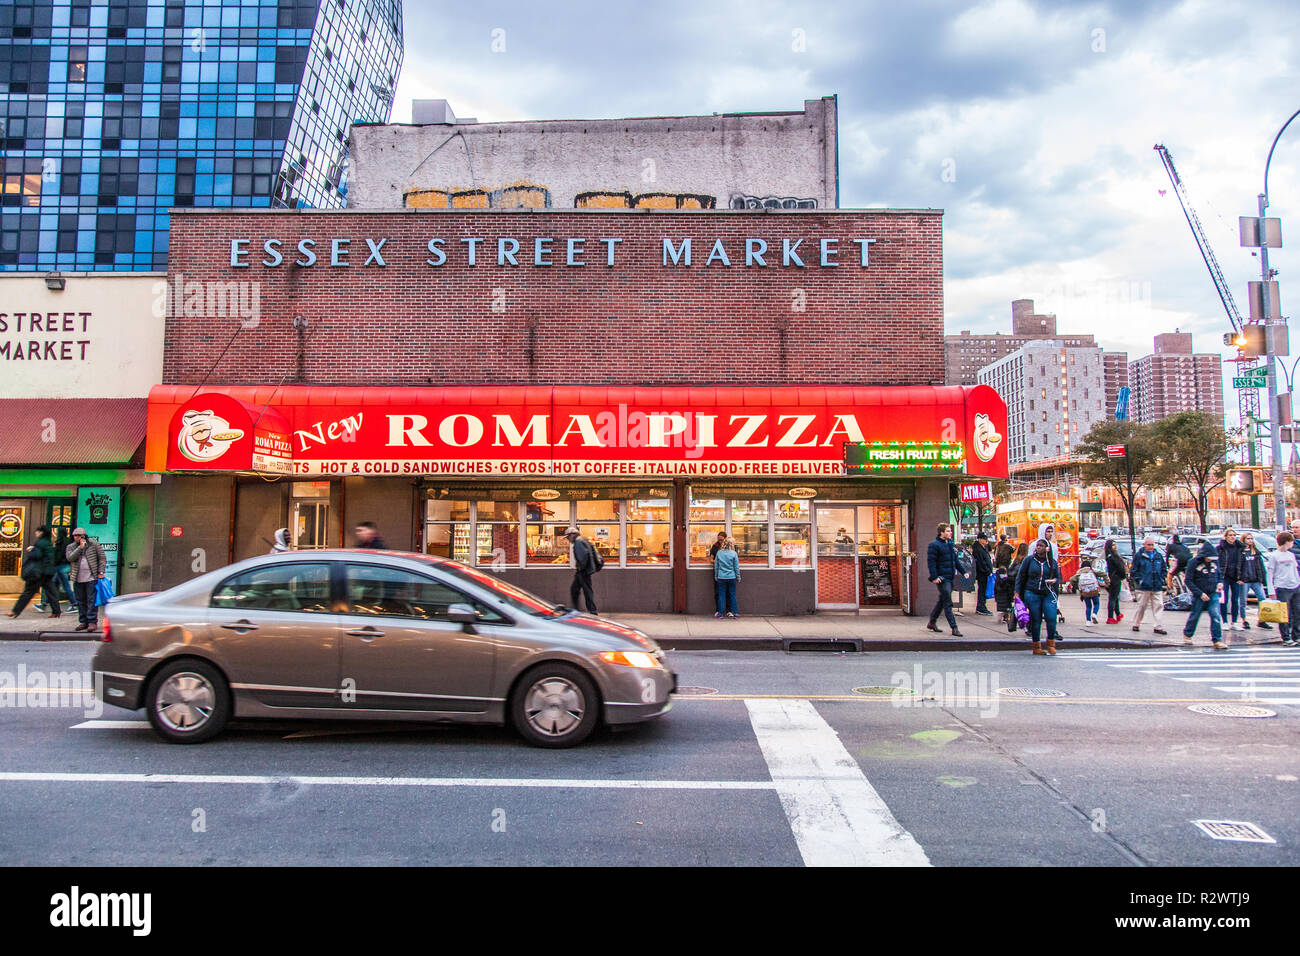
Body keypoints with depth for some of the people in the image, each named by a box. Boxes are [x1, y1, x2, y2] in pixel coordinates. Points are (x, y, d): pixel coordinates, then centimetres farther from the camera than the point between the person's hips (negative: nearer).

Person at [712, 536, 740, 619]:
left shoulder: (719, 552, -1)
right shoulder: (733, 553, -6)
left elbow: (716, 566, 5)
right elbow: (736, 567, -1)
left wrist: (716, 576, 15)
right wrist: (738, 577, 8)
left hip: (721, 578, 1)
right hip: (731, 577, -1)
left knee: (721, 595, 5)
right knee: (732, 595, 7)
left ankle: (720, 613, 6)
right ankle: (734, 613, 10)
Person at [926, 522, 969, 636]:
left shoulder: (951, 544, 14)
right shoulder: (934, 545, -11)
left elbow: (956, 560, 23)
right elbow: (931, 562, -15)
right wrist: (934, 577, -21)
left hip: (950, 578, 9)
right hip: (942, 578, -9)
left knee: (942, 601, 17)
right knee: (947, 603, -7)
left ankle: (932, 622, 30)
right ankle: (954, 628, -6)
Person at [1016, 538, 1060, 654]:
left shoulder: (1052, 562, 9)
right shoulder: (1029, 560, 4)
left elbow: (1058, 577, 19)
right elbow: (1020, 577, 8)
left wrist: (1054, 581, -5)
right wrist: (1017, 592, 1)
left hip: (1048, 594, 1)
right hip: (1032, 593, -1)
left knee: (1051, 618, -12)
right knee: (1035, 620, 1)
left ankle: (1051, 643, 9)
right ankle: (1036, 646, 12)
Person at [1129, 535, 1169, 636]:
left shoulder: (1158, 556, 11)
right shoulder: (1139, 556, -1)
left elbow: (1164, 569, 19)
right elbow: (1133, 571, 0)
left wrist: (1162, 580, 7)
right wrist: (1139, 581, -9)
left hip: (1157, 587, 4)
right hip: (1143, 587, -3)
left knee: (1159, 606, -1)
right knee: (1141, 606, 2)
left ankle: (1158, 627, 3)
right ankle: (1136, 624, 16)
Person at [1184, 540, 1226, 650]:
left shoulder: (1215, 561, 1)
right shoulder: (1194, 562, -13)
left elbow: (1219, 573, 20)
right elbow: (1189, 581, -11)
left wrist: (1220, 582, -2)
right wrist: (1200, 593, -17)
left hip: (1213, 594, 3)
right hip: (1199, 595, -3)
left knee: (1216, 616, -9)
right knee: (1195, 616, 11)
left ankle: (1217, 641, -4)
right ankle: (1187, 634, 34)